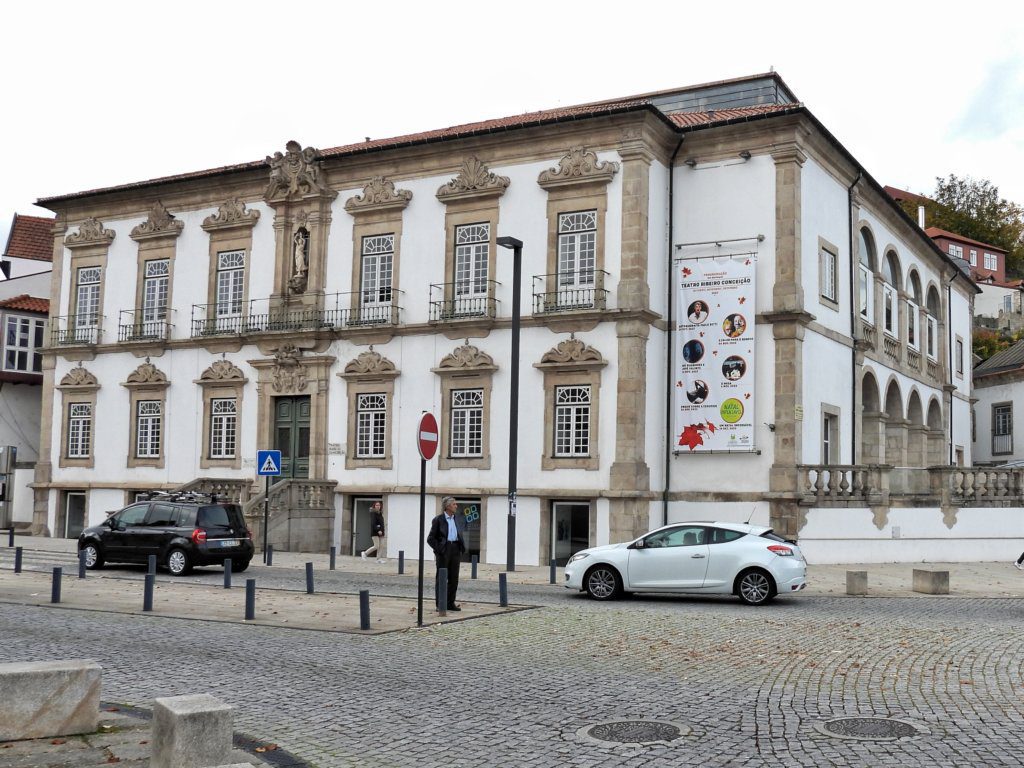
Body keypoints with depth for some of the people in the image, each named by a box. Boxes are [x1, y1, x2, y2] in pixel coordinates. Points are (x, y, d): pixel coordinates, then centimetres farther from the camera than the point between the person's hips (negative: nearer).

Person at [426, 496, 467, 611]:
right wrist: (438, 549, -12)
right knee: (441, 578, 2)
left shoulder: (459, 519, 12)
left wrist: (462, 547, 9)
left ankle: (451, 603, 16)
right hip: (443, 550, -5)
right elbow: (430, 538, -4)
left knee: (454, 578, 7)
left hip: (456, 550, 5)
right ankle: (440, 605, 7)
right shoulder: (438, 520, -4)